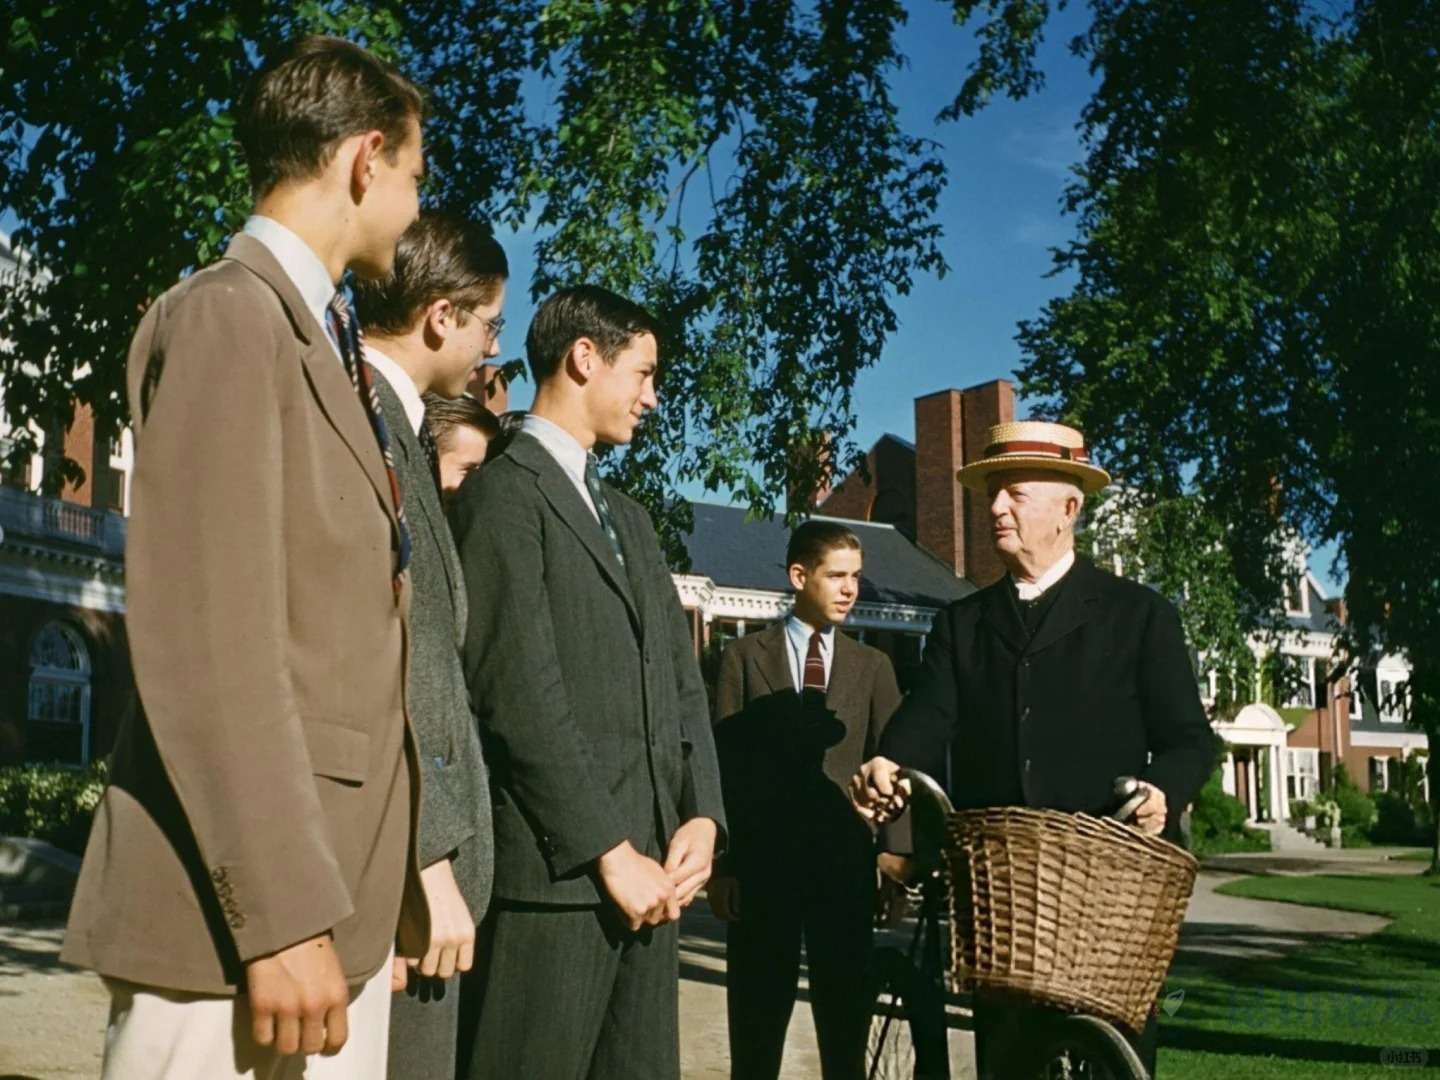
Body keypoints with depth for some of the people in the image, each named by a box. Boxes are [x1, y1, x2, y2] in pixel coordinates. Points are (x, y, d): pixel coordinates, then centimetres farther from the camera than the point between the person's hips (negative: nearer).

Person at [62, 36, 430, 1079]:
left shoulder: (325, 341, 18)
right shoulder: (228, 314, -10)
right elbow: (205, 639, -19)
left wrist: (378, 888, 17)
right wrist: (281, 917, -21)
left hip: (335, 895, 9)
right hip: (241, 910, -9)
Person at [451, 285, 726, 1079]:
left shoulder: (630, 517, 22)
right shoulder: (503, 493, -5)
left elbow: (681, 679, 16)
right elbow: (519, 694, -13)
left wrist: (701, 816, 1)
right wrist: (610, 851, -13)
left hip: (653, 865, 8)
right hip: (557, 866, -7)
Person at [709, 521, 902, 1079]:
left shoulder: (872, 666, 10)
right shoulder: (745, 656, 4)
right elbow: (723, 762, 0)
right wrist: (719, 863, -7)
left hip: (845, 863, 2)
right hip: (761, 861, -2)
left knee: (845, 1017, 9)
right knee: (756, 1020, 7)